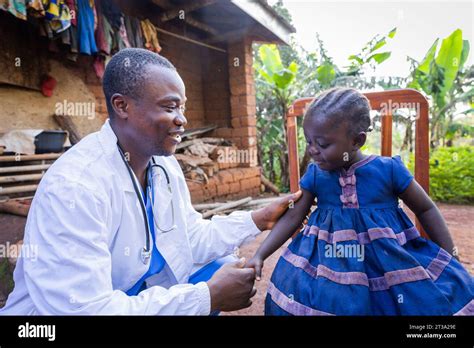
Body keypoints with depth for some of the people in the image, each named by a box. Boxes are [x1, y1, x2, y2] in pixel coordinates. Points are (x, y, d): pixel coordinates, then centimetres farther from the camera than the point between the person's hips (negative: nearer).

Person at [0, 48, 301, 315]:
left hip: (141, 292, 7)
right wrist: (209, 296, -27)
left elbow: (192, 238, 2)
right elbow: (84, 307, -30)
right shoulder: (73, 186, -28)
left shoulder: (165, 163, -4)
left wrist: (259, 219, -8)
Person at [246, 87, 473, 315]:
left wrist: (449, 258, 6)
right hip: (331, 265, 1)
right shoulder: (314, 174, -5)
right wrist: (260, 255, -6)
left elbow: (426, 210, 3)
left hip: (391, 263, 0)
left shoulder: (388, 169, -10)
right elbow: (293, 217, -1)